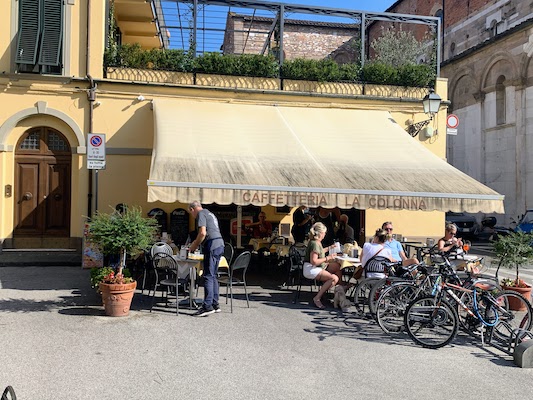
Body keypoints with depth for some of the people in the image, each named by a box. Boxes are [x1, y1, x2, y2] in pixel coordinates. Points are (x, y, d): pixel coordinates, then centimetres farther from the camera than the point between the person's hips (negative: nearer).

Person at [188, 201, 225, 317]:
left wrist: (194, 246, -2)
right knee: (213, 276, 13)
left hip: (212, 246, -9)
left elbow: (202, 233, -14)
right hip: (220, 245, 9)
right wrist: (196, 242, 28)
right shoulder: (210, 214, 27)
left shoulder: (201, 214, -2)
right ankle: (215, 304, 16)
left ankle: (208, 306, -10)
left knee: (208, 276, -9)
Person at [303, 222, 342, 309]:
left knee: (338, 267, 7)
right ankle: (317, 298, -23)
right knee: (334, 278, -27)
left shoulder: (317, 242, 13)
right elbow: (313, 261, -27)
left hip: (319, 267, 11)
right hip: (311, 270, -11)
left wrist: (329, 248, 37)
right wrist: (327, 258, -18)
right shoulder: (315, 244, -20)